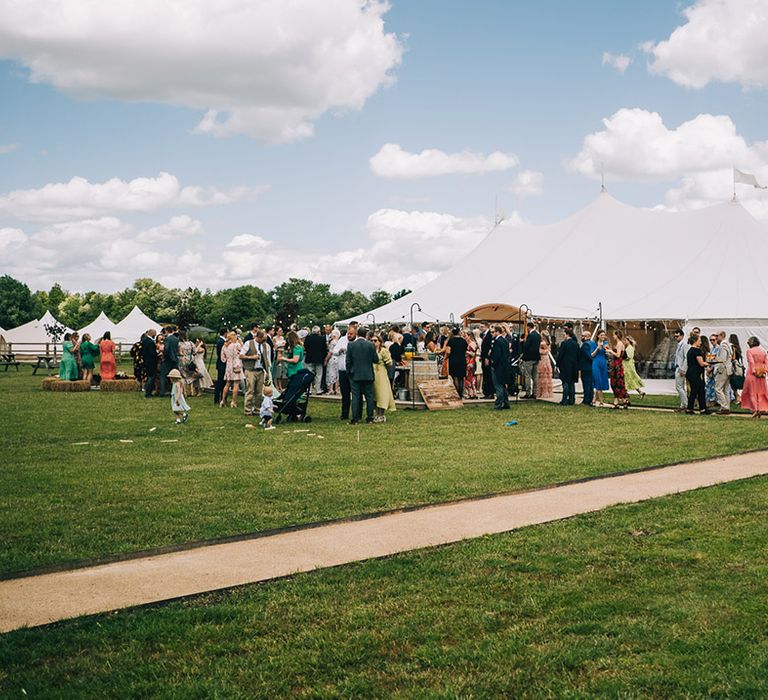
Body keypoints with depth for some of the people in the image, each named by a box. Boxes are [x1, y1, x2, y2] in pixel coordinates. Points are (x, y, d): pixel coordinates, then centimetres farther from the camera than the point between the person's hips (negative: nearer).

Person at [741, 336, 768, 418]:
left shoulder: (749, 351, -7)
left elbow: (751, 362, -16)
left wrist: (753, 372, -14)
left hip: (752, 374, -5)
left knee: (752, 392, 3)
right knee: (761, 392, 12)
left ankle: (755, 409, -4)